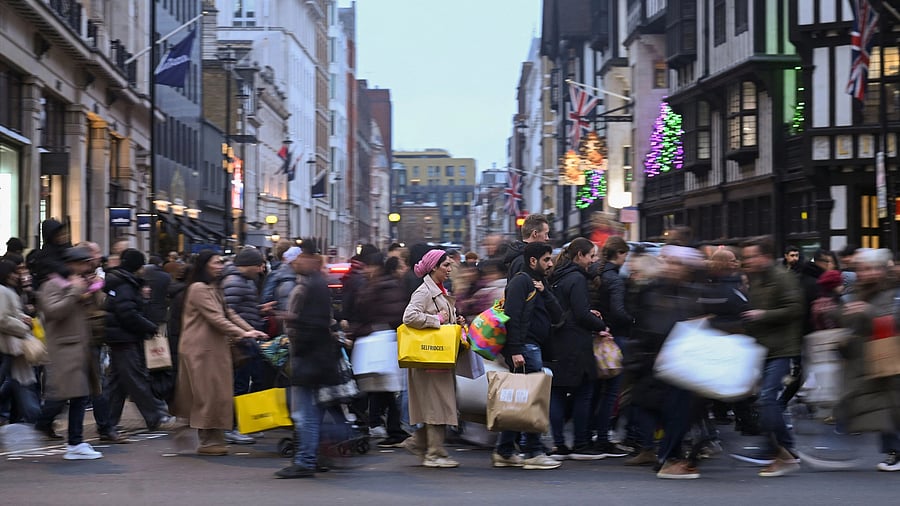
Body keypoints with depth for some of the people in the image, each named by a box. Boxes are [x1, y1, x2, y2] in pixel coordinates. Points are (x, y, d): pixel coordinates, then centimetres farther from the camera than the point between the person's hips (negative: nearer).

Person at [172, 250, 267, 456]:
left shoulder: (214, 288, 19)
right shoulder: (198, 288, -12)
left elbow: (229, 313, 16)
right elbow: (215, 318, -19)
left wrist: (251, 330, 5)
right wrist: (241, 333, -23)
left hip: (215, 348, 10)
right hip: (201, 349, -10)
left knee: (216, 394, 10)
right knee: (208, 393, -7)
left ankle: (213, 439, 14)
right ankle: (209, 441, -3)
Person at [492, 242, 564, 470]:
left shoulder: (540, 283, 21)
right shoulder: (521, 282, -8)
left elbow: (557, 316, 12)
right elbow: (513, 317, -17)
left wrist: (544, 293, -2)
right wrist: (515, 351, -24)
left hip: (534, 347, 10)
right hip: (524, 348, -10)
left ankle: (504, 452, 14)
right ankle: (534, 453, -5)